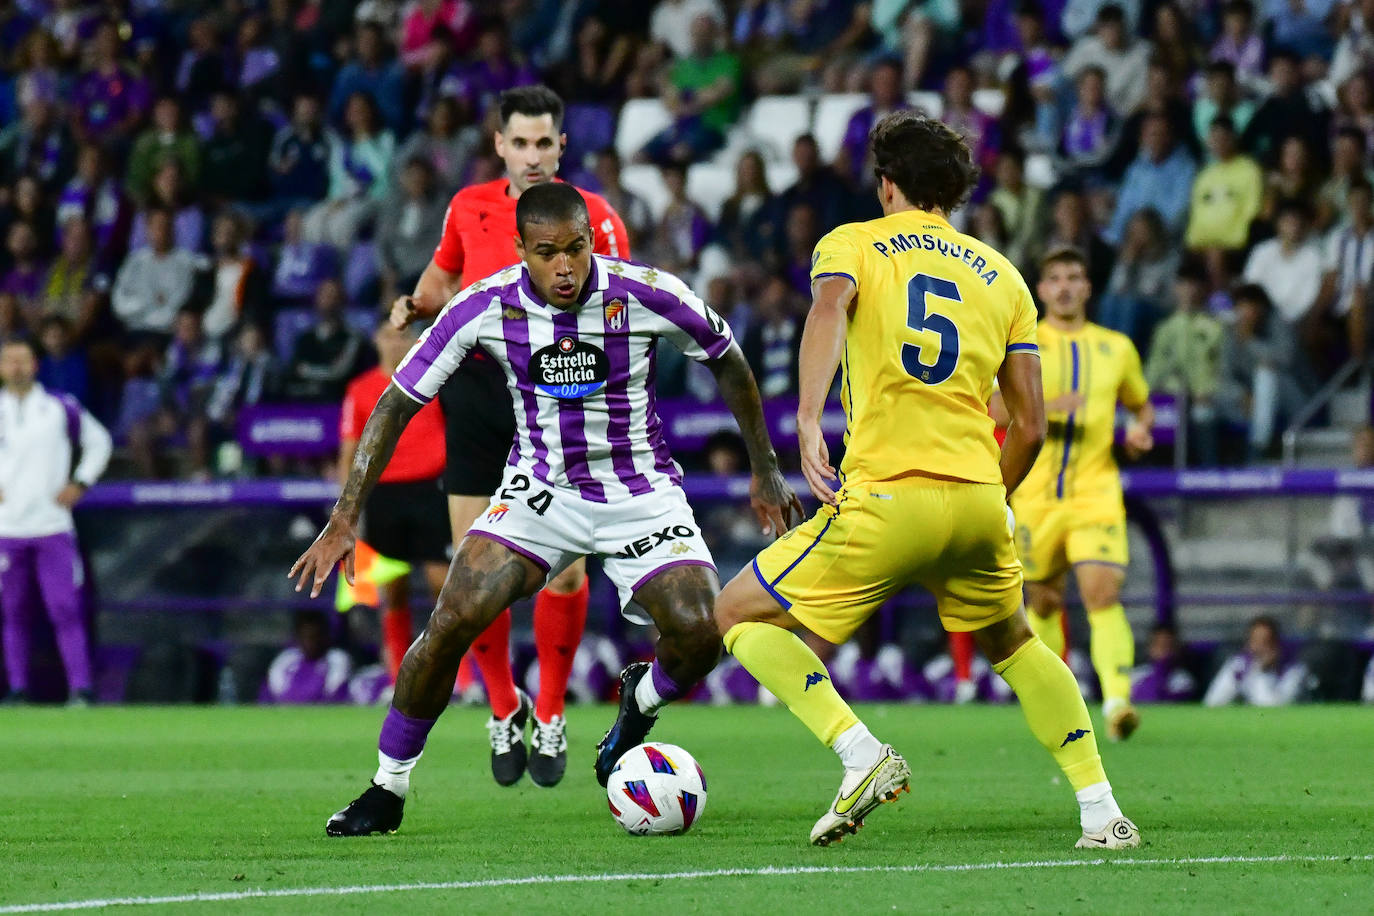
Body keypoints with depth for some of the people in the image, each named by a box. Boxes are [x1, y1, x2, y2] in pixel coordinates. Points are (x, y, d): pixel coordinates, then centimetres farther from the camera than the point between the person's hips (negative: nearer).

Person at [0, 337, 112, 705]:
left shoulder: (61, 409, 4)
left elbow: (99, 442, 16)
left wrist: (79, 484, 4)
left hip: (54, 526, -1)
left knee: (67, 611, -9)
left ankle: (81, 688, -10)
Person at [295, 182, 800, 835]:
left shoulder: (647, 295, -18)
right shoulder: (484, 307, -16)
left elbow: (727, 362, 2)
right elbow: (397, 403, -7)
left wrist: (764, 471, 8)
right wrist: (343, 521, -12)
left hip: (641, 496, 0)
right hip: (539, 489, 0)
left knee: (699, 634, -21)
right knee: (452, 621, -21)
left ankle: (643, 700, 17)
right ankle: (387, 790, -4)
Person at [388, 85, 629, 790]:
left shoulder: (592, 217, 0)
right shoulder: (468, 209, 9)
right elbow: (441, 280, 24)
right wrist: (415, 304, 3)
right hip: (477, 388, 2)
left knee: (565, 568, -10)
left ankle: (551, 714, 11)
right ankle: (503, 711, 18)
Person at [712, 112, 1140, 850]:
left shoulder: (853, 244, 10)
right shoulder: (1002, 276, 20)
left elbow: (829, 305, -15)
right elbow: (1029, 427, 16)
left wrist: (807, 422, -26)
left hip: (886, 498, -4)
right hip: (978, 498, 4)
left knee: (740, 614, 11)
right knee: (1011, 644, 30)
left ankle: (861, 754, -9)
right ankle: (1101, 810, 17)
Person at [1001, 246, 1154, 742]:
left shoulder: (1116, 348, 10)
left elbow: (1141, 403, 24)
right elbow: (996, 405, -8)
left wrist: (1140, 428, 1)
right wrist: (1043, 407, -26)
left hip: (1095, 492, 0)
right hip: (1035, 493, 0)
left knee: (1103, 591, -18)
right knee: (1044, 601, 10)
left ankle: (1116, 701, -29)